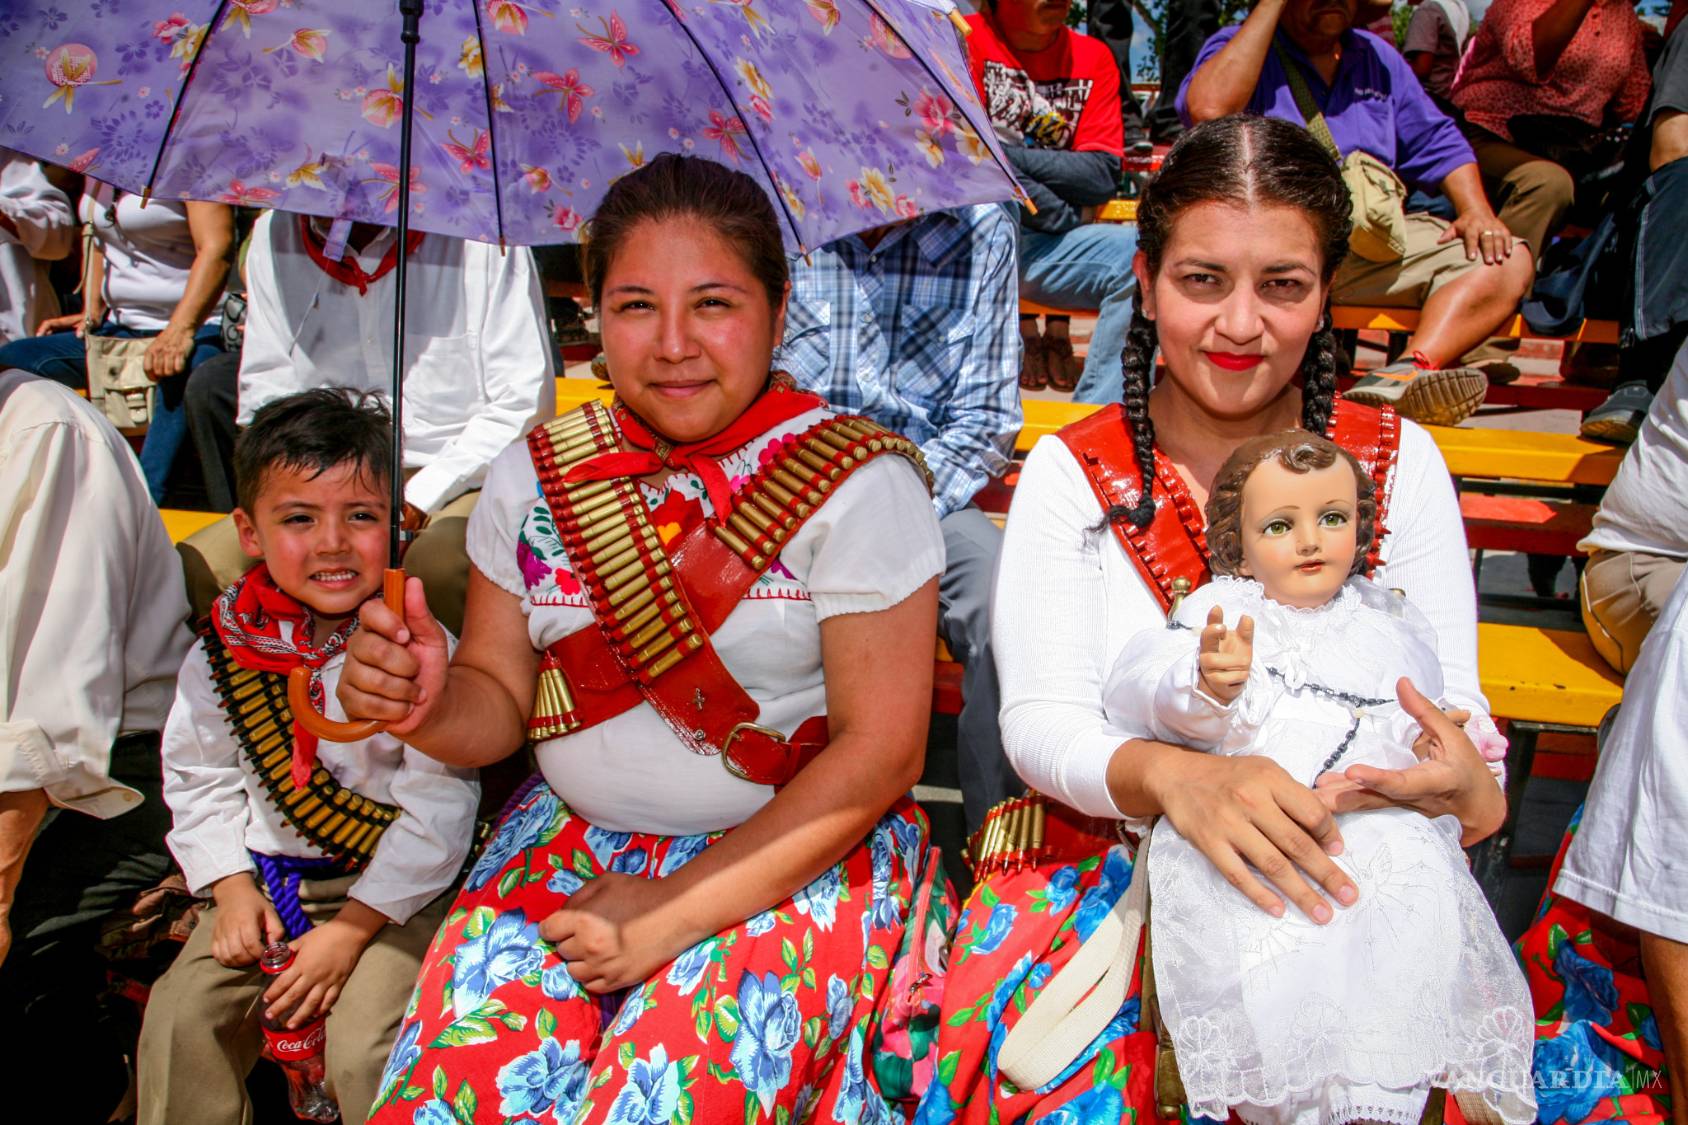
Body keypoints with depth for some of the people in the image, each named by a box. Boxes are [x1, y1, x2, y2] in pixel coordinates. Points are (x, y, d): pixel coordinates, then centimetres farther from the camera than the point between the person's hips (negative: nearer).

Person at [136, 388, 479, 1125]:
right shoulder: (222, 652, -2)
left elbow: (440, 808, -16)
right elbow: (199, 778, 10)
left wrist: (353, 928, -16)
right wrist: (232, 887, -2)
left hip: (391, 889, -4)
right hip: (267, 878, 5)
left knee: (366, 1051, -18)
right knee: (179, 1021, -4)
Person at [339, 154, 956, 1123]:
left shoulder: (857, 484, -10)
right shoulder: (535, 476, 3)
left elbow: (881, 750, -13)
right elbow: (504, 700, 8)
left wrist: (675, 915, -16)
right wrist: (428, 706, -16)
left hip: (801, 856, -3)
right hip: (572, 842, 4)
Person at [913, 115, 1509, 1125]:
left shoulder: (1398, 460, 5)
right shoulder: (1072, 473, 1)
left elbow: (1453, 700, 0)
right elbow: (1042, 723, -8)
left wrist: (1469, 787, -25)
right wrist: (1178, 777, -30)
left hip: (1337, 874, 1)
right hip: (1107, 853, -1)